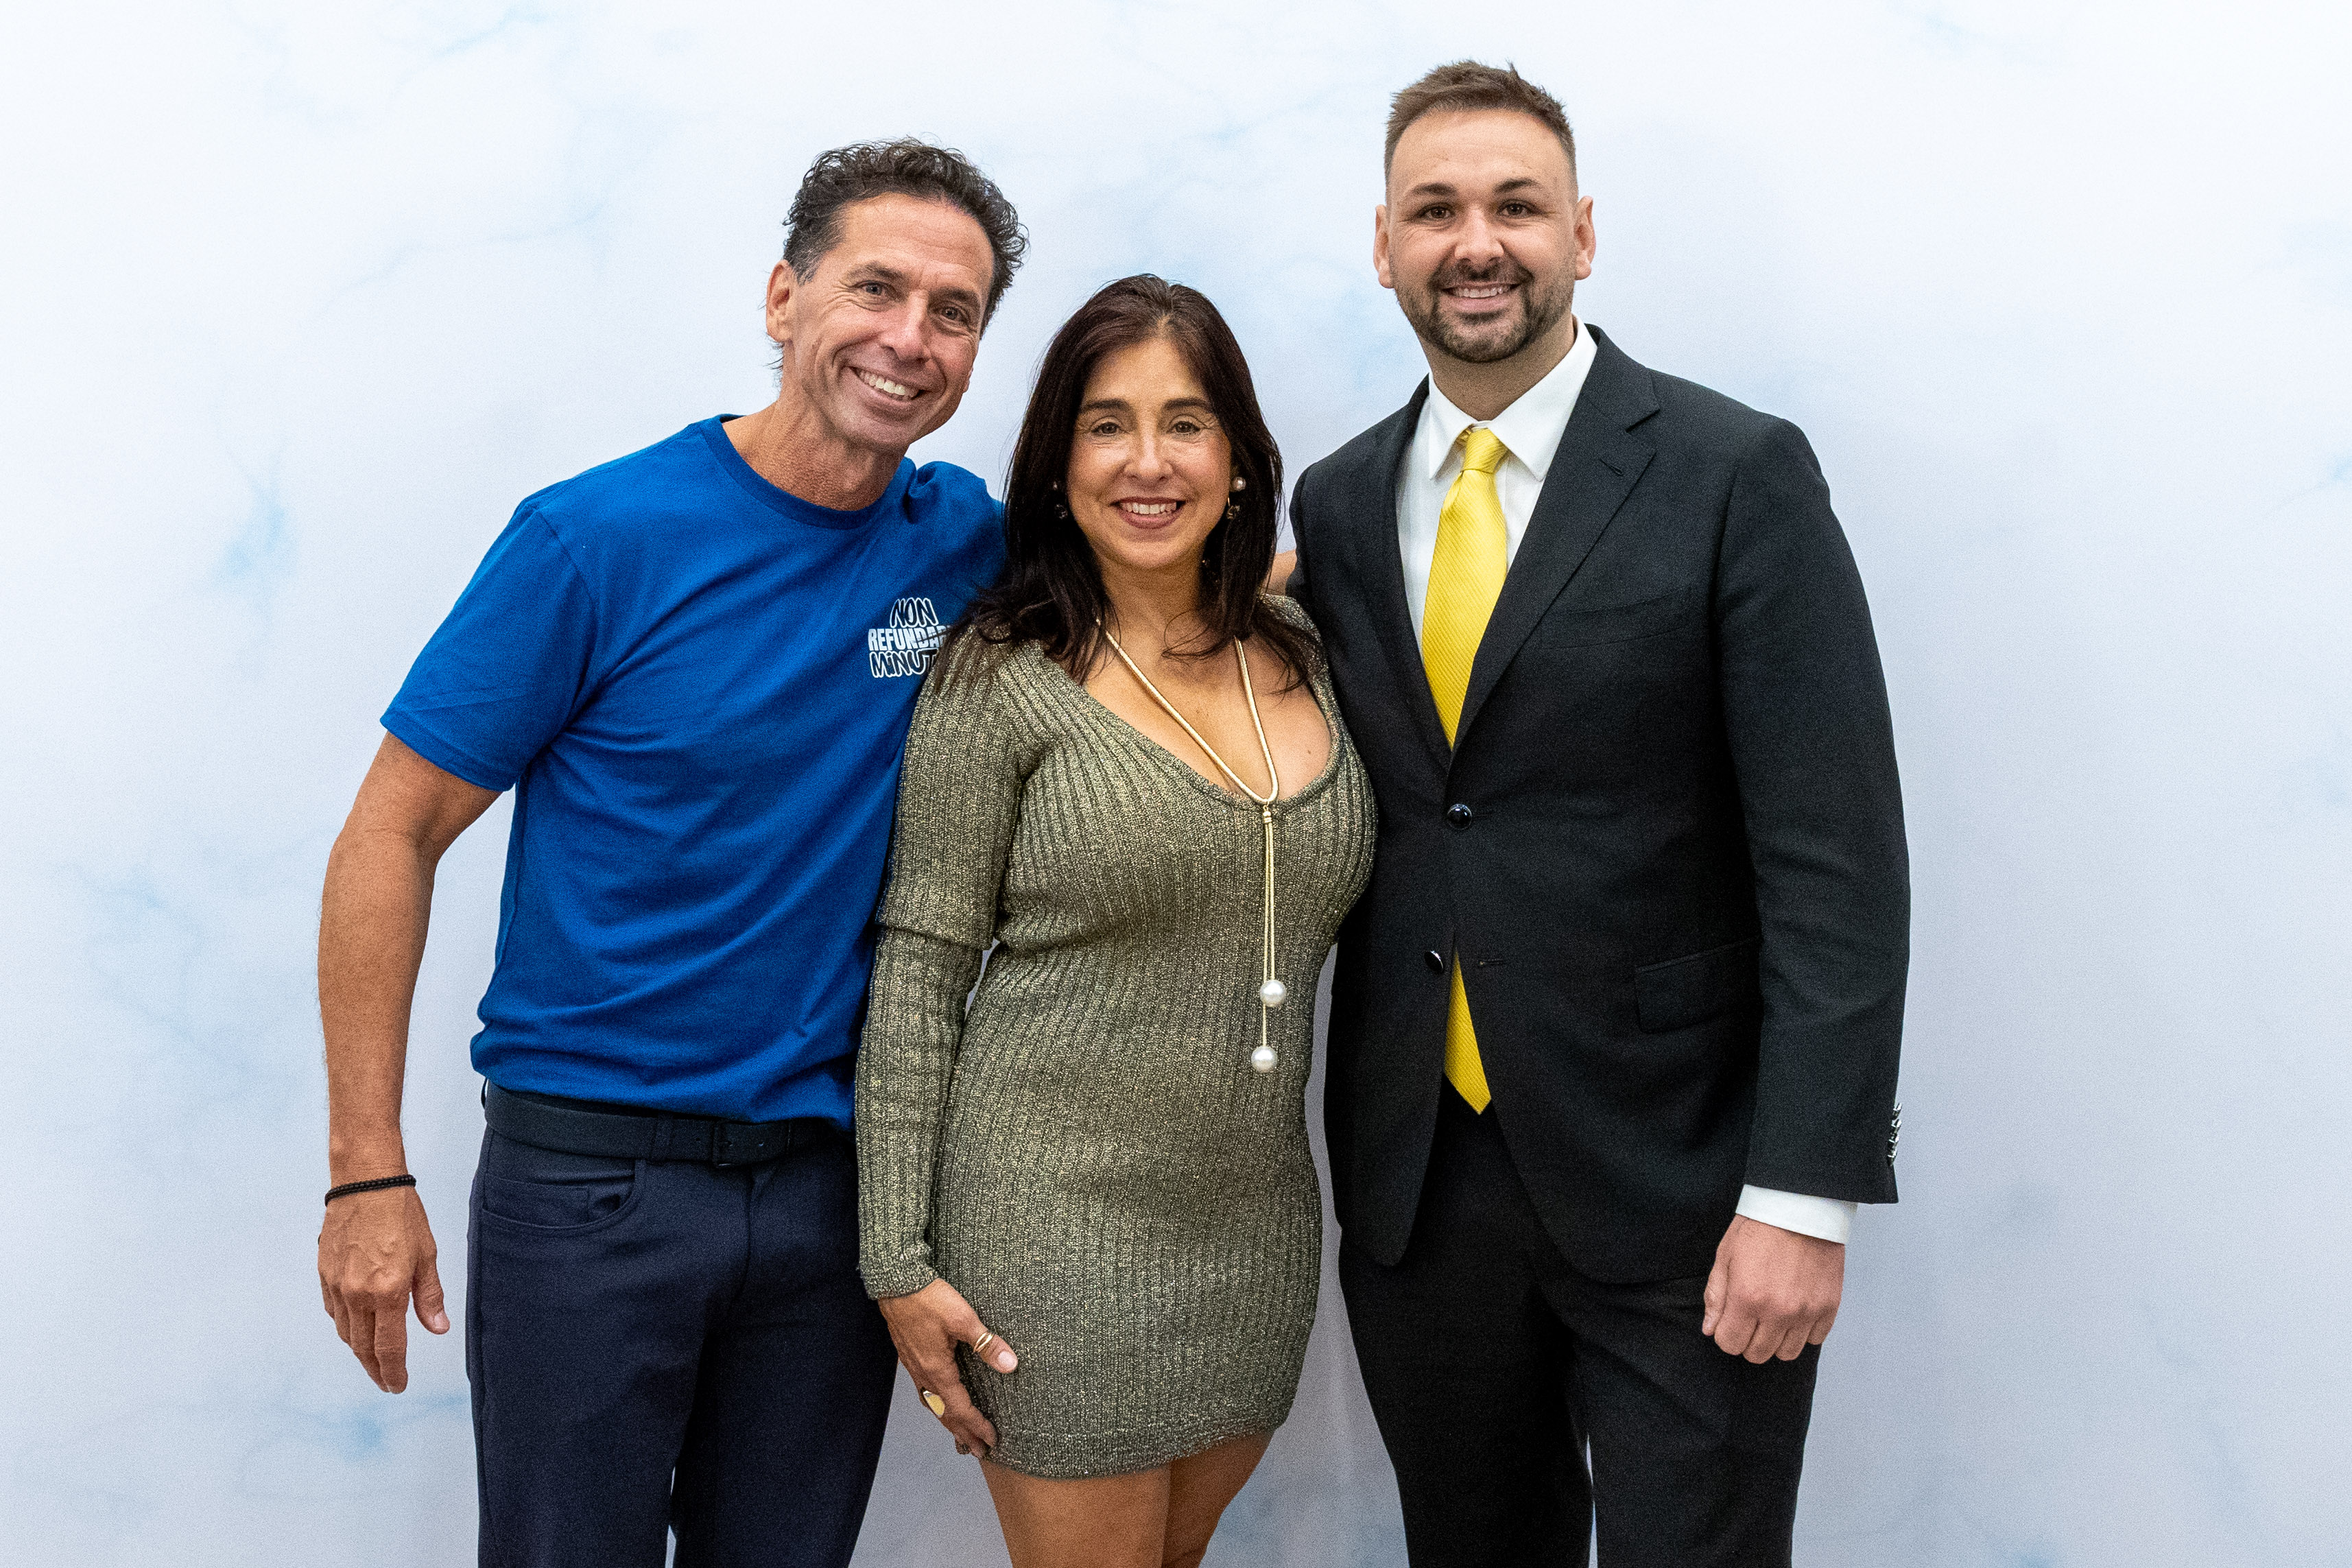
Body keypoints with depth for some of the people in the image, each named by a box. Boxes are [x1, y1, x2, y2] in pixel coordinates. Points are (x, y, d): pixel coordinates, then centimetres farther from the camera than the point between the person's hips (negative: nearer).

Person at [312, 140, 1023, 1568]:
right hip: (592, 1174, -4)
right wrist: (368, 1173, -10)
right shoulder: (602, 539, -12)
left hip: (835, 1175, 4)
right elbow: (393, 838, -8)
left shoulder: (967, 541, 0)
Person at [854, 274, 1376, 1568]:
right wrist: (900, 1258, -10)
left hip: (1256, 1220, 5)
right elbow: (919, 969, -9)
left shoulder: (1301, 656, 5)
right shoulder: (1003, 675, -9)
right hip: (1058, 1217, -5)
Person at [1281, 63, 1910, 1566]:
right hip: (1415, 1183, 4)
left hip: (1674, 1186, -4)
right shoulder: (1340, 503, 8)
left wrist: (1801, 1197, -16)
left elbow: (1834, 861, -12)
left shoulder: (1739, 476, -8)